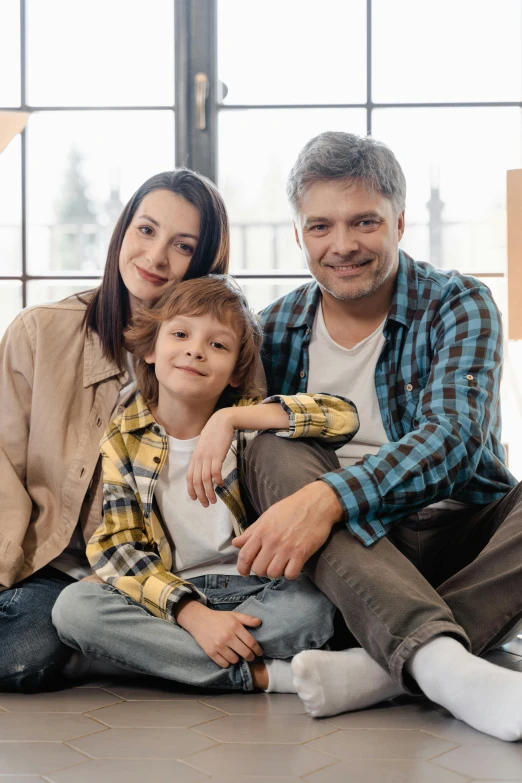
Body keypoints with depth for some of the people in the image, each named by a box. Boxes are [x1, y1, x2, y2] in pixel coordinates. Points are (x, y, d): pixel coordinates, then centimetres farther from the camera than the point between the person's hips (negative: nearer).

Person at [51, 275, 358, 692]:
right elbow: (119, 548, -6)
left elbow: (344, 416, -17)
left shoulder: (246, 418, -2)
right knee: (73, 605, -26)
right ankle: (261, 674, -23)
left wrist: (230, 419, -26)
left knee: (311, 608, -32)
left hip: (256, 587, -1)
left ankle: (148, 651, -16)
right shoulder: (123, 440, 0)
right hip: (172, 592, 1)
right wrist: (192, 613, -23)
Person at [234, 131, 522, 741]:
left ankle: (383, 668, -41)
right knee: (272, 454, -26)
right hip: (347, 558, 2)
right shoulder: (277, 327, 6)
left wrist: (329, 496, -35)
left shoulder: (457, 305, -4)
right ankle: (443, 664, -46)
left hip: (461, 539, -1)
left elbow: (452, 437, -21)